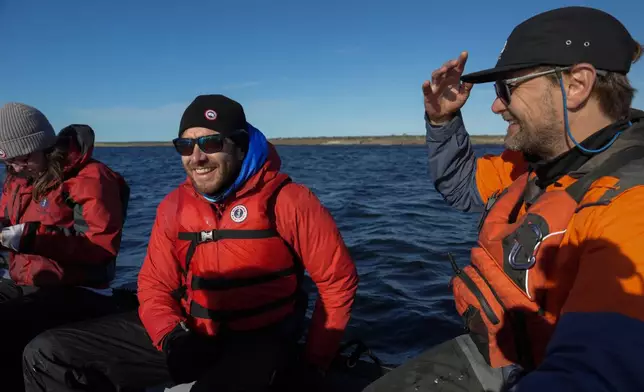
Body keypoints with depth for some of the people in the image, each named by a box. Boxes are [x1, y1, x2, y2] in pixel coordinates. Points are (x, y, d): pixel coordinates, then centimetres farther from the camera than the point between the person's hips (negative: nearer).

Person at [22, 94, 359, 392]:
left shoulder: (287, 202, -14)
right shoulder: (174, 206, 2)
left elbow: (338, 280, -8)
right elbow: (155, 285, 8)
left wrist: (313, 363, -6)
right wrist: (170, 337, -12)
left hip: (257, 340, -5)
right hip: (188, 334, 6)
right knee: (47, 354, 0)